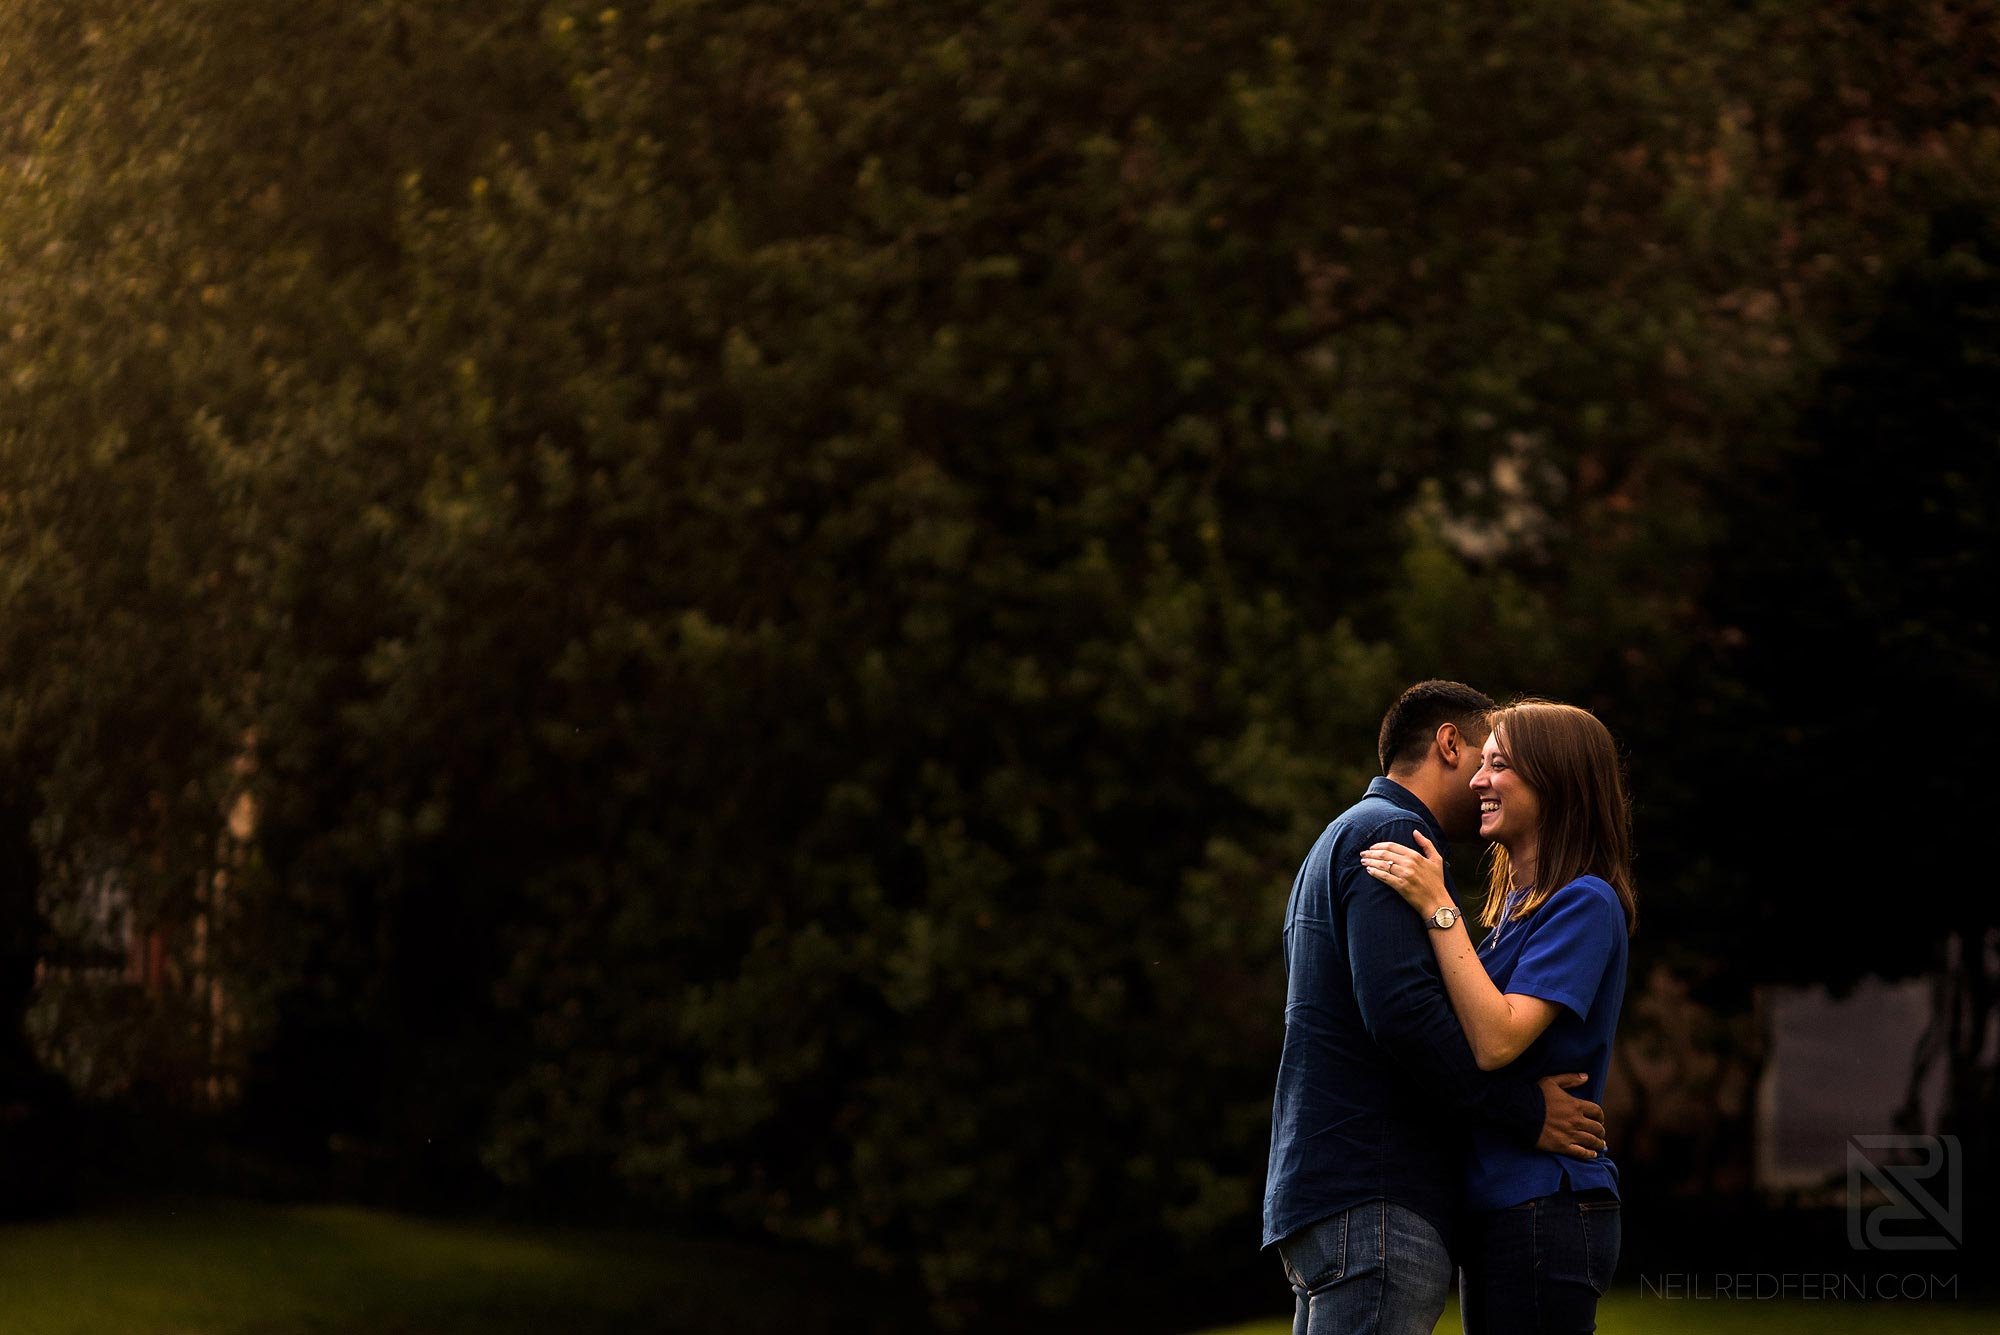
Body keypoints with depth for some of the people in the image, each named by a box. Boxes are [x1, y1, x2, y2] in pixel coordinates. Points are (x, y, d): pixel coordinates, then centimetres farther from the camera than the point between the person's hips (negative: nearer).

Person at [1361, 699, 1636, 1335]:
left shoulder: (1585, 903, -11)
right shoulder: (1511, 908, 18)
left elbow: (1495, 1042, -21)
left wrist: (1437, 907, -19)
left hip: (1544, 1213, -10)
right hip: (1493, 1211, 10)